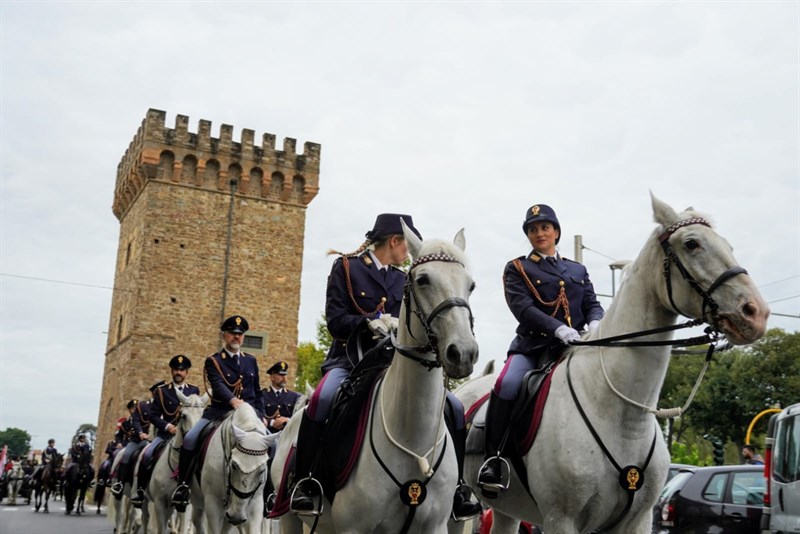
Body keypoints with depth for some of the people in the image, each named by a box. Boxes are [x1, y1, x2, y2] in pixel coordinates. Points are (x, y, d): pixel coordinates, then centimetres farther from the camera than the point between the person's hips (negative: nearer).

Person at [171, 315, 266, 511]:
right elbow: (218, 385, -15)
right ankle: (183, 484, -4)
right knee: (189, 439, -21)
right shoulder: (213, 361, 4)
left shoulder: (251, 360, 18)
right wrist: (233, 401, -34)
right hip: (220, 411, -2)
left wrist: (261, 416, 7)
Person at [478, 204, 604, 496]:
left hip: (572, 347, 4)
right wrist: (557, 328, -22)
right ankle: (493, 459, -18)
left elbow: (592, 304, 14)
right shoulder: (517, 269, 10)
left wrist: (595, 323, -12)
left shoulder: (578, 270, 24)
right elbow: (522, 307, -6)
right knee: (507, 385, -31)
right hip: (532, 344, -4)